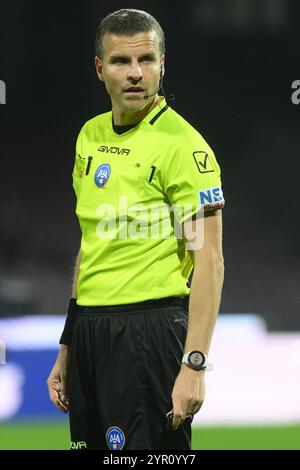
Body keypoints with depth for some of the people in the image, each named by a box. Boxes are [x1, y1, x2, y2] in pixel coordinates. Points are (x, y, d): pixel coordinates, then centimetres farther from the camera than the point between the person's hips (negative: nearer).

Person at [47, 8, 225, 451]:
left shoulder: (181, 144, -11)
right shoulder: (90, 136, 12)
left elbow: (209, 261, -14)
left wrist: (193, 365, -22)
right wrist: (67, 348, 19)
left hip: (151, 329, -7)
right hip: (88, 330, 7)